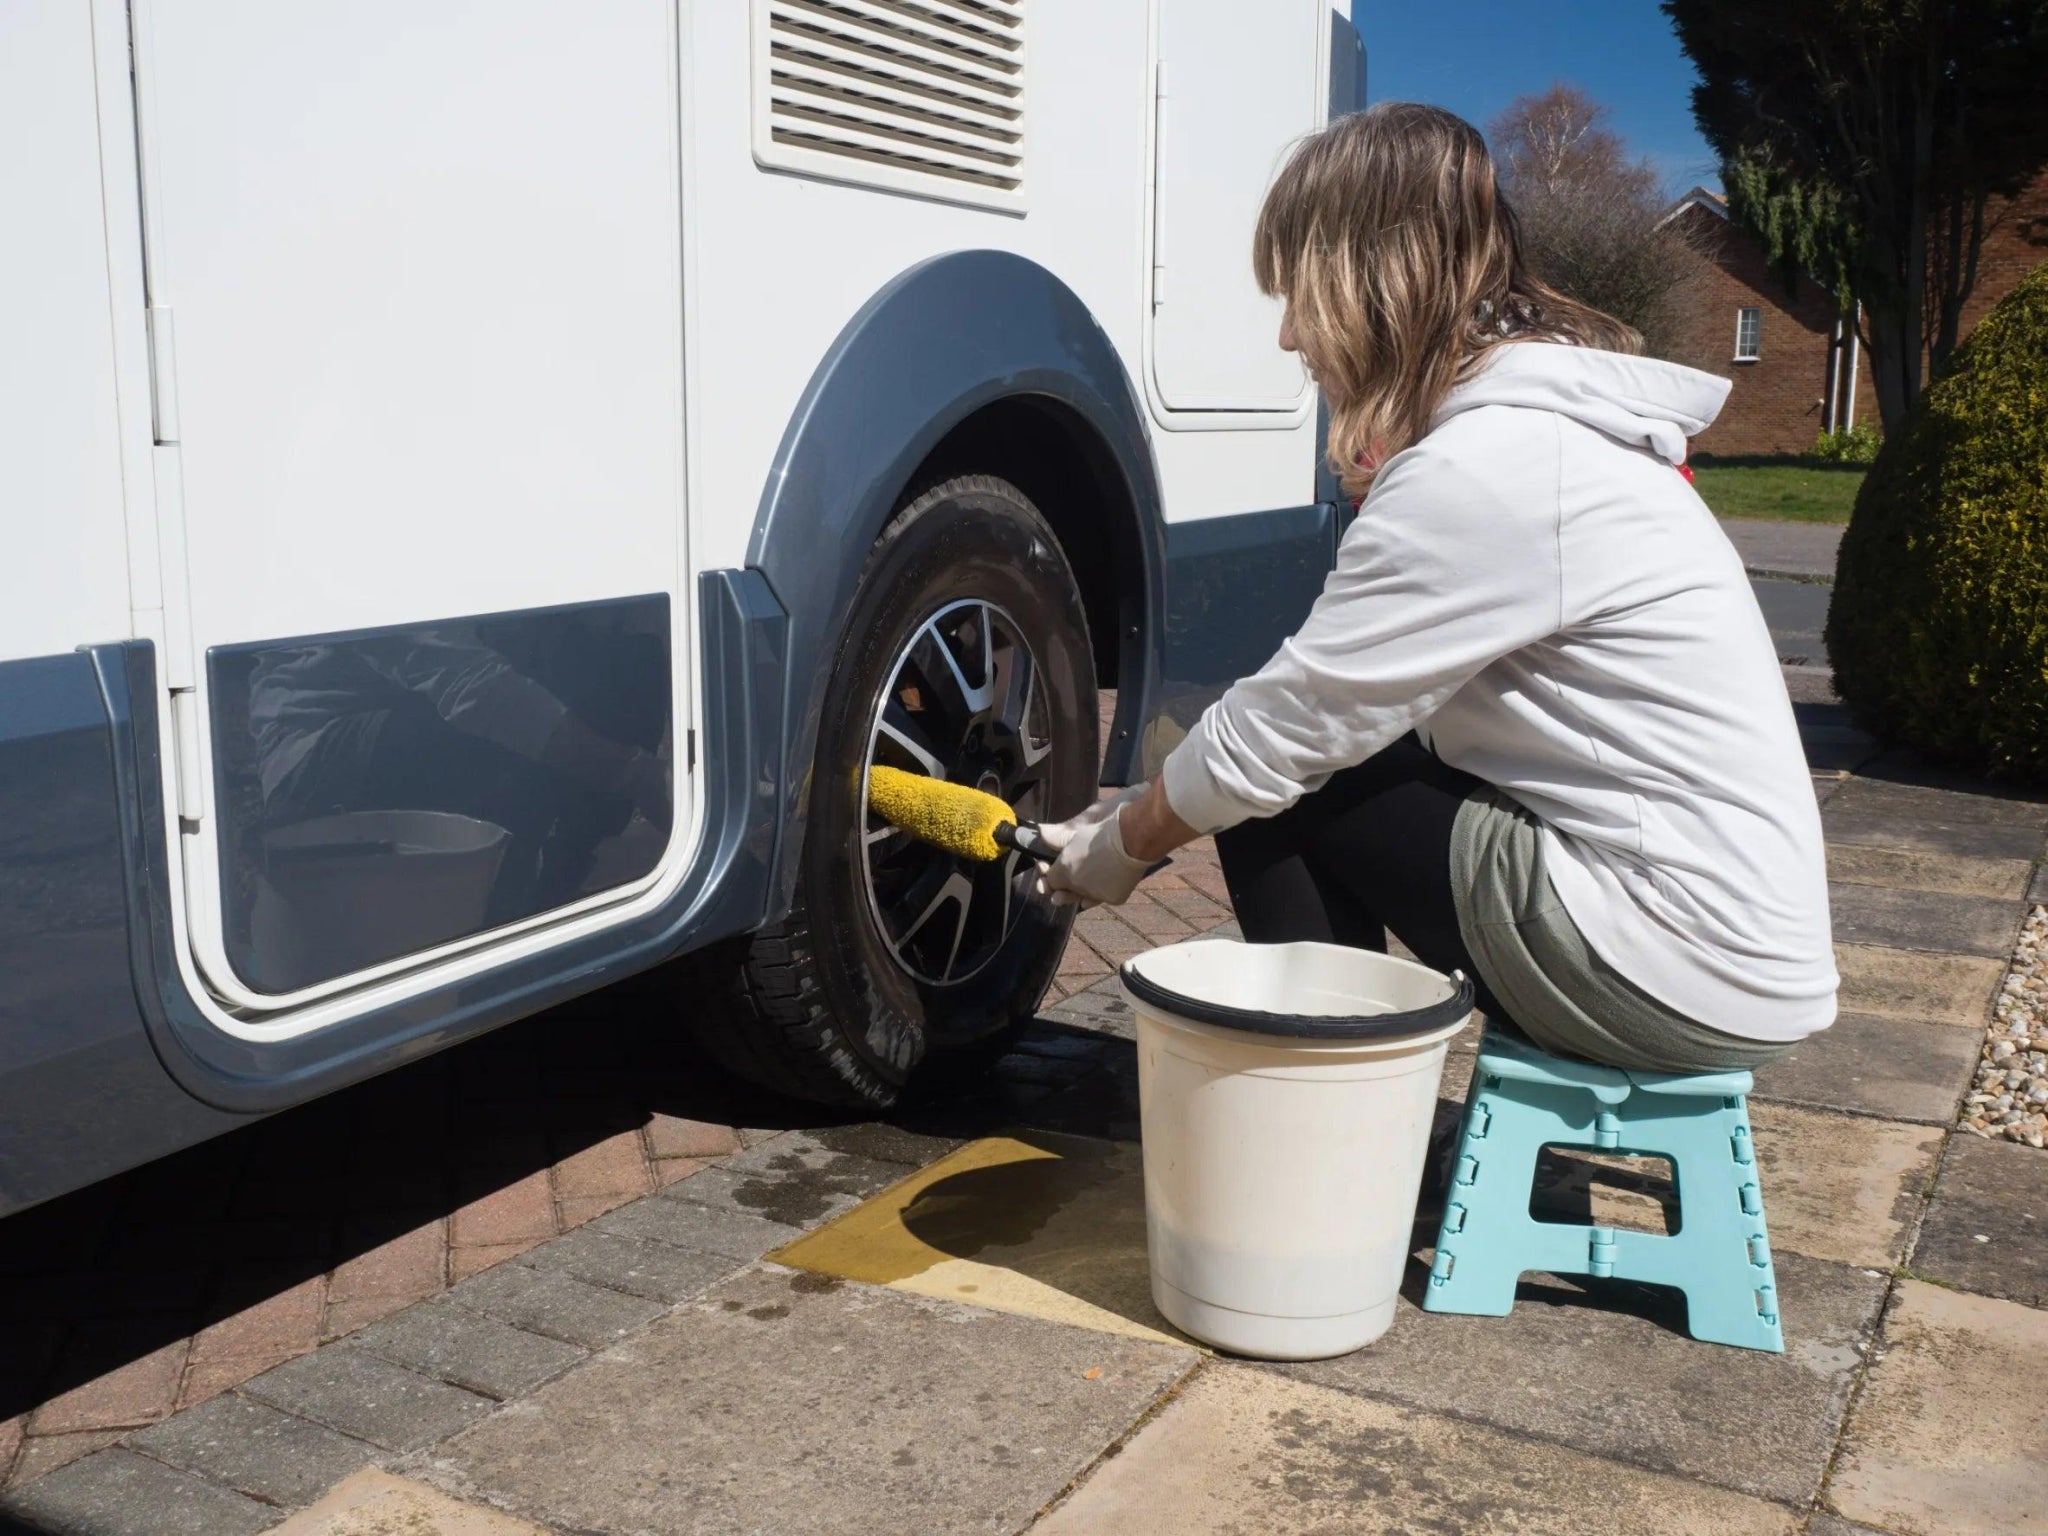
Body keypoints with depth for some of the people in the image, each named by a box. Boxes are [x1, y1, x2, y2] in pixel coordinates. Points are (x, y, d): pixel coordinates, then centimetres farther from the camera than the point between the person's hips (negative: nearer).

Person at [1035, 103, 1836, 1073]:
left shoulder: (1480, 470, -21)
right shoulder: (1546, 417, 10)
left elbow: (1277, 735, -14)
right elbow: (1349, 705, 11)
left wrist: (1121, 846, 3)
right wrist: (1153, 808, 10)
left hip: (1677, 973, -9)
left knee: (1276, 802, -4)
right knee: (1326, 755, 12)